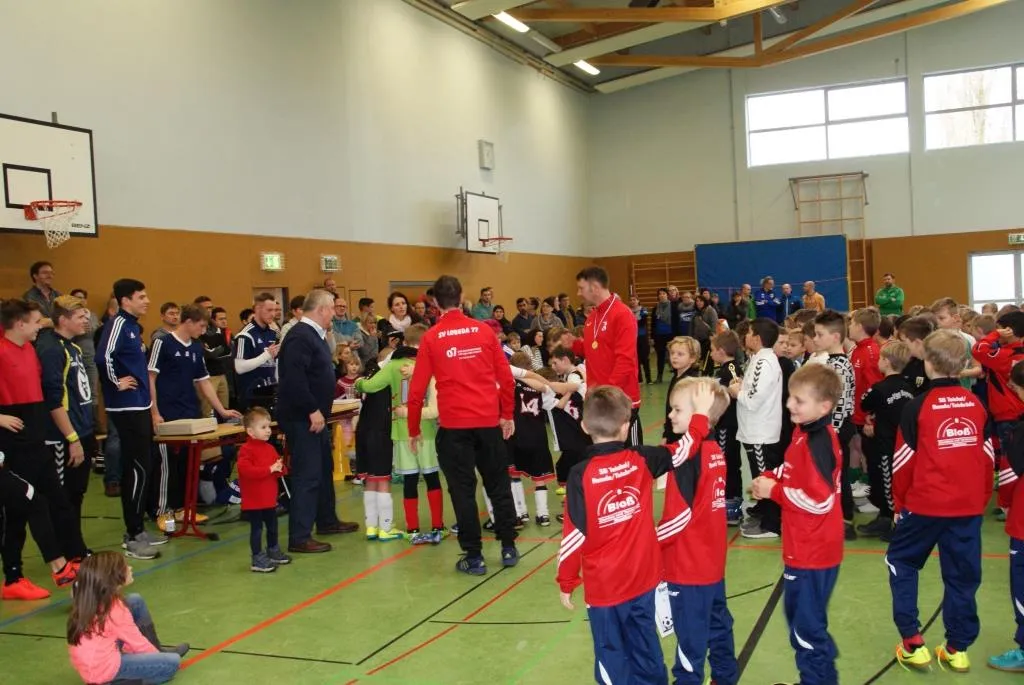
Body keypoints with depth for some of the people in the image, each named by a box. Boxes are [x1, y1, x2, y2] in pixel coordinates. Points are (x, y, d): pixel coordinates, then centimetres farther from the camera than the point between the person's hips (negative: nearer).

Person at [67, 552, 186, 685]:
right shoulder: (113, 608, -24)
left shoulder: (88, 599, 0)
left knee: (136, 601, 12)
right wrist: (158, 655, 7)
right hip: (103, 668, -9)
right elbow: (137, 642, -12)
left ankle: (159, 655, 20)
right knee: (173, 662, -11)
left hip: (90, 663, 9)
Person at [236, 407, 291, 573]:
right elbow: (246, 470, -30)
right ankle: (257, 559, 5)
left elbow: (279, 471, 14)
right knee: (257, 529, -2)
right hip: (253, 501, -8)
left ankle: (273, 551, 37)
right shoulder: (246, 450, -16)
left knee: (272, 527, 20)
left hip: (269, 498, 8)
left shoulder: (270, 448, 8)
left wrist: (280, 468, -11)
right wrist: (270, 469, -27)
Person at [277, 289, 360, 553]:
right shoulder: (300, 336, -19)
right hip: (301, 417, -11)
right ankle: (299, 537, -1)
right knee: (307, 475, -8)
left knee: (325, 468, 20)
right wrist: (313, 410, -26)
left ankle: (327, 520, 35)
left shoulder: (314, 334, 14)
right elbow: (294, 378, -29)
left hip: (314, 416, 11)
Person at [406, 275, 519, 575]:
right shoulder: (484, 331, 2)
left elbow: (417, 388, -2)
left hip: (454, 425, -2)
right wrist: (507, 415, 16)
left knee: (463, 490, 7)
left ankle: (474, 557, 11)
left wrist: (414, 430, 8)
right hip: (489, 421, 2)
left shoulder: (431, 338, -2)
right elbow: (506, 377, 3)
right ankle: (508, 548, 22)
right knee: (499, 485, 15)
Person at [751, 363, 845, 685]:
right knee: (800, 617, 23)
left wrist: (773, 490, -19)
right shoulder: (804, 431, 6)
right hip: (804, 547, 10)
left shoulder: (818, 442, -24)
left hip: (813, 551, -10)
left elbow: (820, 501, -27)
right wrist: (770, 478, -1)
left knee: (808, 625, 5)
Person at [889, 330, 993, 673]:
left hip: (925, 503, -4)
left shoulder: (918, 406, -10)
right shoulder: (977, 405, 3)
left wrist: (899, 503, 6)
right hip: (969, 505, 4)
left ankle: (912, 643, 9)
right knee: (962, 575, 13)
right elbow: (988, 456, 8)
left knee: (901, 562, 13)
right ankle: (957, 649, 19)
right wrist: (982, 499, 19)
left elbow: (904, 461, -7)